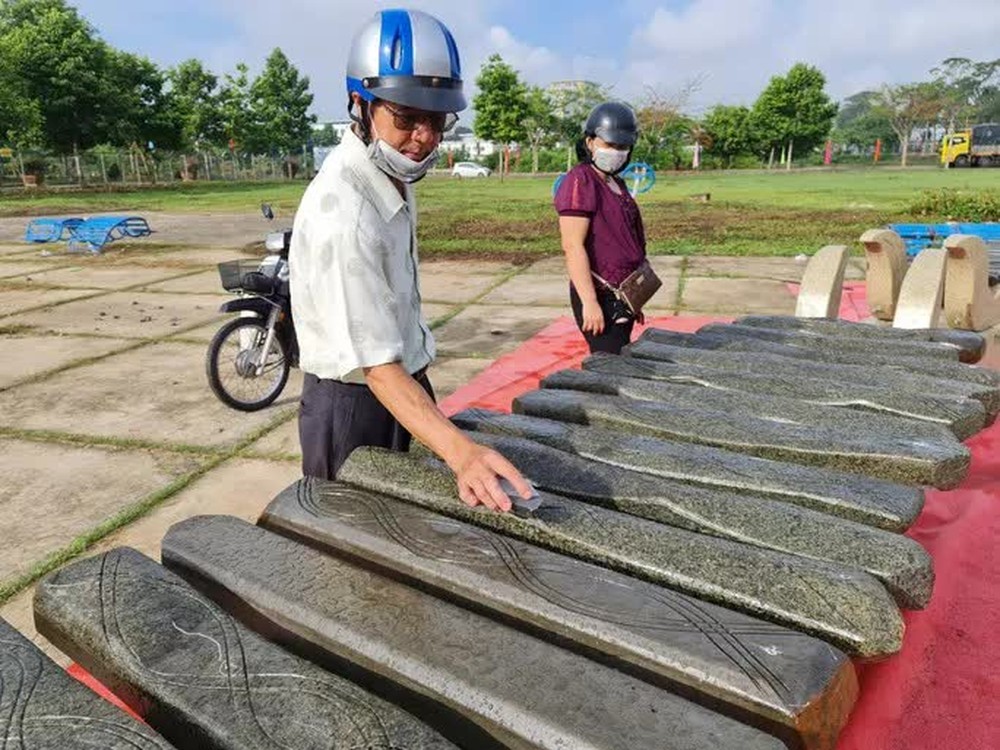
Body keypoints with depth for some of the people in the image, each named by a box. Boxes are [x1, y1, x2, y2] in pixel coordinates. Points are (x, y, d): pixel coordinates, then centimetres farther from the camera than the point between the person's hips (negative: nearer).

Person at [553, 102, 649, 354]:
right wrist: (590, 302, -25)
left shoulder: (617, 184, 15)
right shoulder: (579, 181, -13)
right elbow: (573, 246, -20)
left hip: (622, 297, 9)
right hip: (600, 296, -9)